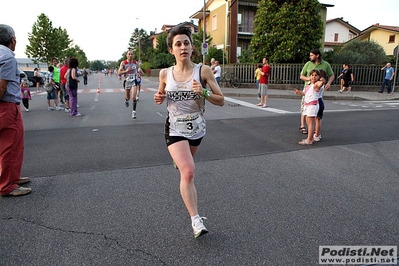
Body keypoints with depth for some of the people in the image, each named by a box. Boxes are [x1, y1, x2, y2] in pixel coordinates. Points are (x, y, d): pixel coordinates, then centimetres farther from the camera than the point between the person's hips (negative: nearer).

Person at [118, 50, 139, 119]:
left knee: (134, 97, -14)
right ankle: (126, 100, 51)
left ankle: (134, 111, -5)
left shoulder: (135, 63, 1)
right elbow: (119, 72, -10)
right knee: (128, 97, 12)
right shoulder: (123, 63, -6)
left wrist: (136, 74, 6)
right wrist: (126, 71, -23)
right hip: (127, 81, 0)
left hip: (134, 81, 0)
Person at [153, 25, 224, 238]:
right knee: (188, 171, -19)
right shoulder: (165, 74, -5)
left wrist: (203, 93, -25)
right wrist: (159, 98, -9)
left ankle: (178, 159, 66)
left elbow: (221, 101, -8)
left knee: (187, 167, 26)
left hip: (197, 128, 2)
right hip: (175, 129, -2)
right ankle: (195, 220, -9)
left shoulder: (203, 71, -10)